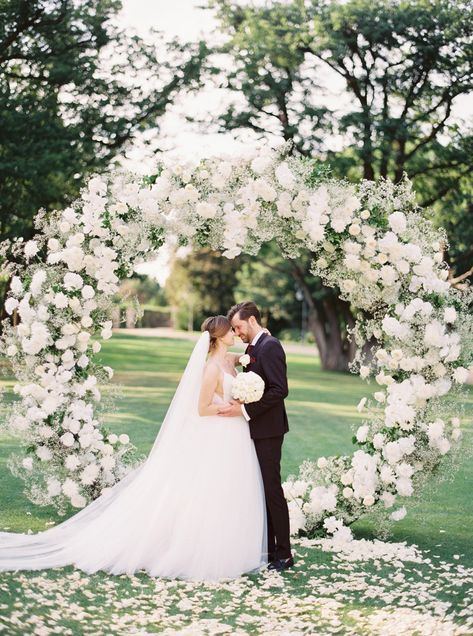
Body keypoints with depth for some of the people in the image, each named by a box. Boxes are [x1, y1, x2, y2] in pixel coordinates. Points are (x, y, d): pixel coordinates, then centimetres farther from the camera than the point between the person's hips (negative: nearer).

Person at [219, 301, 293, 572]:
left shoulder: (270, 346, -15)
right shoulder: (253, 347, 15)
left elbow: (279, 390, -22)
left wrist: (245, 410, -23)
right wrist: (239, 403, 5)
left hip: (268, 430, -9)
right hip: (257, 430, 9)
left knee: (272, 488, -5)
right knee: (262, 489, 12)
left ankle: (283, 554, 3)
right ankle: (266, 548, 19)